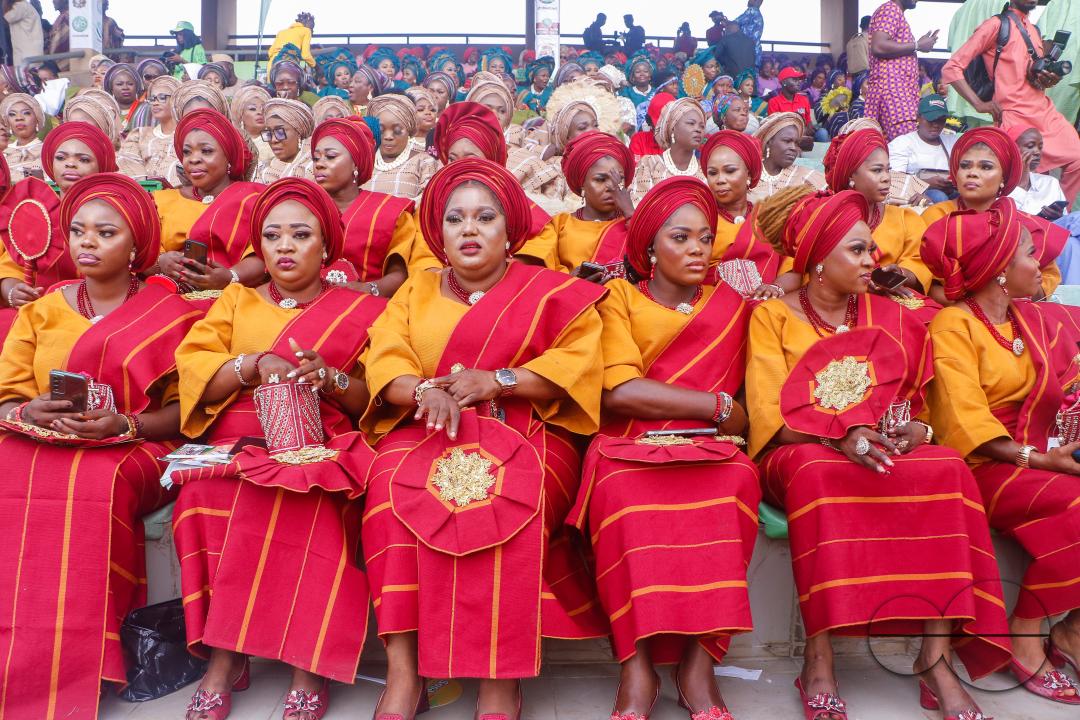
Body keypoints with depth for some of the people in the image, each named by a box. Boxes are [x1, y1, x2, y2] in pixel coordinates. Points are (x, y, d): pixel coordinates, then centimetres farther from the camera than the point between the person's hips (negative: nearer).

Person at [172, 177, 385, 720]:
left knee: (302, 499, -35)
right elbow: (193, 375, 6)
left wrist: (331, 379, -13)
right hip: (236, 446, 2)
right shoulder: (236, 301, 20)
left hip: (319, 450, -2)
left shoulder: (361, 310, 13)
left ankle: (309, 666, -24)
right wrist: (254, 364, -11)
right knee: (210, 494, -31)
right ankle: (225, 655, -20)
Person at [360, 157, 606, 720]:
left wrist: (498, 381, -12)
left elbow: (580, 363, -2)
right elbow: (383, 361, 6)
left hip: (523, 434, -2)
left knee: (504, 506, -35)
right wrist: (425, 390, -17)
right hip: (426, 432, 3)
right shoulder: (416, 291, 19)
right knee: (393, 495, -30)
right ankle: (402, 672, -26)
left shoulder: (550, 292, 11)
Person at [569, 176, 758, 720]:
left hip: (707, 450, 2)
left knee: (738, 480, -31)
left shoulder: (730, 306, 16)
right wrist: (718, 405, -6)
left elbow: (741, 417, 15)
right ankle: (636, 665, -26)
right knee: (621, 491, -34)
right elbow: (619, 391, -8)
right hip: (629, 450, -1)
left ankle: (699, 660, -26)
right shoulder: (620, 298, 8)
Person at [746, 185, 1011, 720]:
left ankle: (937, 657, -26)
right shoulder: (773, 315, 4)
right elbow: (770, 415, -6)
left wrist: (912, 430, -10)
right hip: (800, 456, -4)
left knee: (947, 469, -26)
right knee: (819, 473, -38)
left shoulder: (890, 318, 17)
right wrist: (839, 437, -22)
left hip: (884, 455, 4)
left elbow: (912, 405, 14)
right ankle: (818, 660, -31)